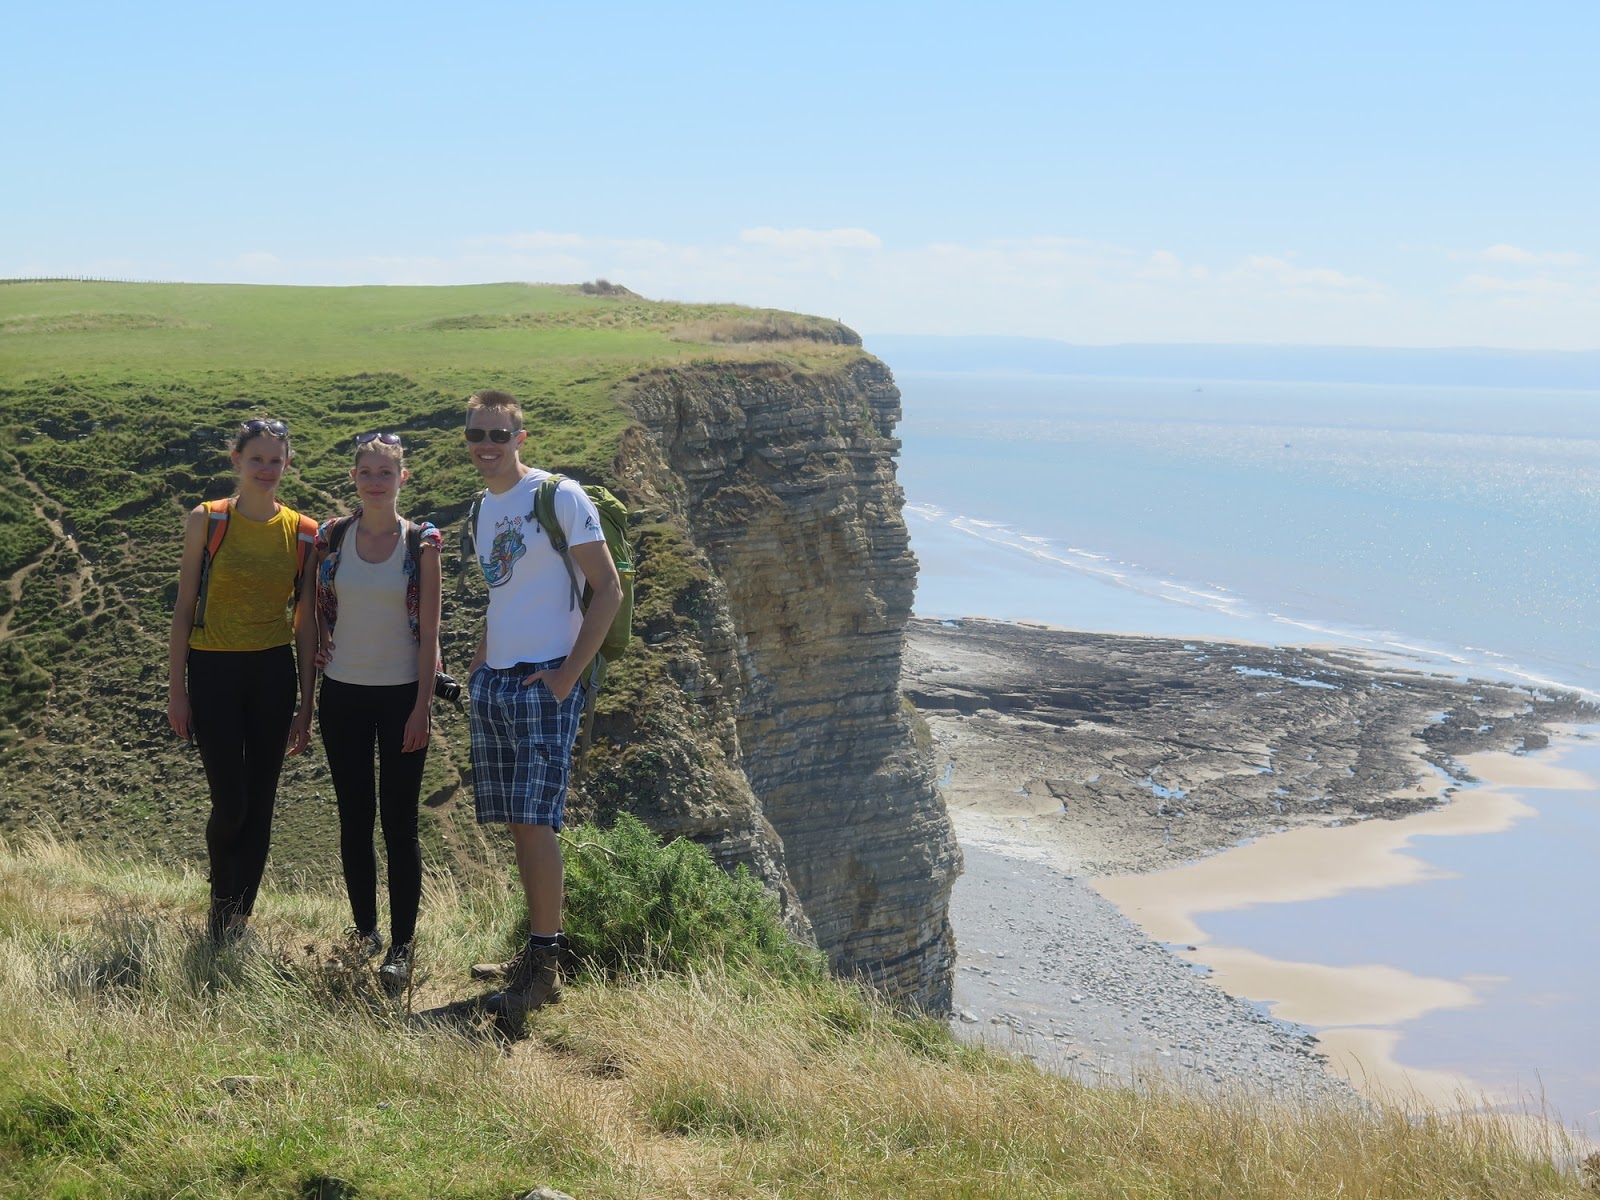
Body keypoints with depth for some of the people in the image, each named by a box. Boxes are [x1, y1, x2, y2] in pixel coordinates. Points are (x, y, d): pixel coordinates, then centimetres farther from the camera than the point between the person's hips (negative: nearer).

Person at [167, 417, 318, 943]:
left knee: (260, 804, 6)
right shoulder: (207, 521, -4)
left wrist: (306, 706, 5)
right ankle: (219, 910, 21)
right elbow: (184, 608, -1)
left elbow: (305, 624, 5)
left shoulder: (303, 533, 1)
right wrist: (176, 690, -4)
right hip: (214, 671, -2)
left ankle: (241, 918, 20)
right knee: (230, 802, -5)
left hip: (274, 673, 2)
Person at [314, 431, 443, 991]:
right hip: (344, 693, 3)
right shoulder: (331, 537, 2)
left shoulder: (421, 542, -4)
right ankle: (364, 928, 20)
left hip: (401, 694, -3)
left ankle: (401, 947, 2)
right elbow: (311, 608, 19)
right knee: (354, 818, 8)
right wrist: (315, 649, 5)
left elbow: (428, 631, -4)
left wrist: (422, 707, -8)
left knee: (399, 822, -2)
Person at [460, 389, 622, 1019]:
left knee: (534, 821, -11)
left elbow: (607, 587, -10)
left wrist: (568, 676, -14)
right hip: (493, 683, 7)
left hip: (543, 682, -7)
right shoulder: (481, 511, 15)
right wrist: (479, 664, 14)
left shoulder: (560, 497, -8)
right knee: (516, 823, 9)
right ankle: (534, 953, 17)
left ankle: (544, 966, -6)